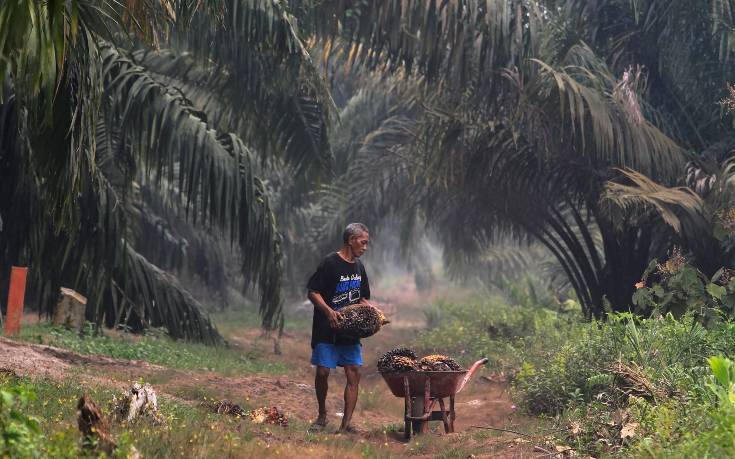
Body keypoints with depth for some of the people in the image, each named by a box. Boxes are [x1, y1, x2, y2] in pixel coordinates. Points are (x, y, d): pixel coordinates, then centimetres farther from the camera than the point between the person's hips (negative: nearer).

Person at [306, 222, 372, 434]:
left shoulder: (358, 266, 13)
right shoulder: (330, 262, -9)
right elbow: (313, 292, -11)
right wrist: (329, 311, -25)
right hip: (327, 329, -6)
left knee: (354, 373, -3)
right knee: (322, 371, -5)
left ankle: (346, 423, 1)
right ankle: (322, 416, 17)